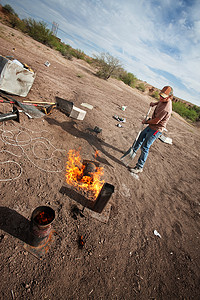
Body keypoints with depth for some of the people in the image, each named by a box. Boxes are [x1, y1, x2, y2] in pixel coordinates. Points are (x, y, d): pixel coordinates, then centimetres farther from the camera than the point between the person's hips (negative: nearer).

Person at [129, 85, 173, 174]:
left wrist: (146, 122, -8)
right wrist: (155, 103, 10)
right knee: (140, 138, 24)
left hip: (156, 130, -10)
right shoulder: (164, 100, -1)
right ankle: (133, 151, 48)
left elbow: (156, 121, -24)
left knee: (145, 147, -7)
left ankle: (139, 167, 4)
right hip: (151, 126, 10)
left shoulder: (166, 109, -30)